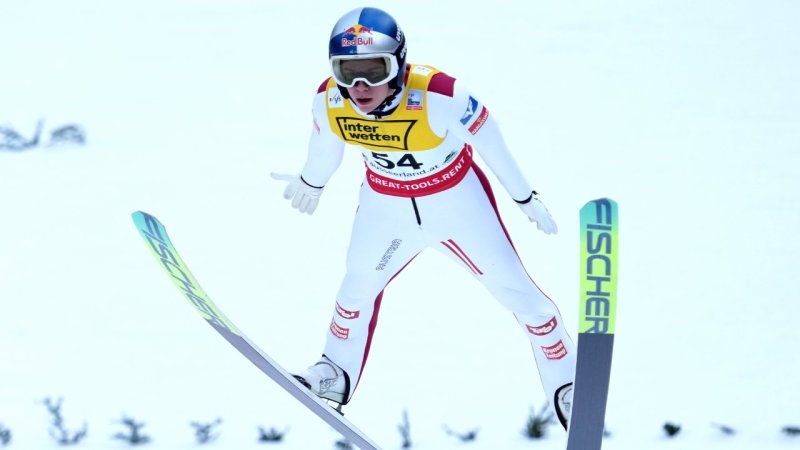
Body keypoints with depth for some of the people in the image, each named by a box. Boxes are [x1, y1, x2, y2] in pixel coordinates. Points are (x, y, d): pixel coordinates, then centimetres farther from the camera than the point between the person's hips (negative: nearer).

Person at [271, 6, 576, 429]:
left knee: (515, 290, 2)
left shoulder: (438, 96, -38)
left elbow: (488, 140, -21)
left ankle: (568, 388, 19)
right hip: (384, 203, 3)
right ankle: (336, 375, 43)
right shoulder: (328, 102, -25)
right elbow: (325, 145, 0)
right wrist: (311, 182, 20)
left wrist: (525, 198, -7)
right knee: (358, 285, 19)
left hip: (455, 199, -3)